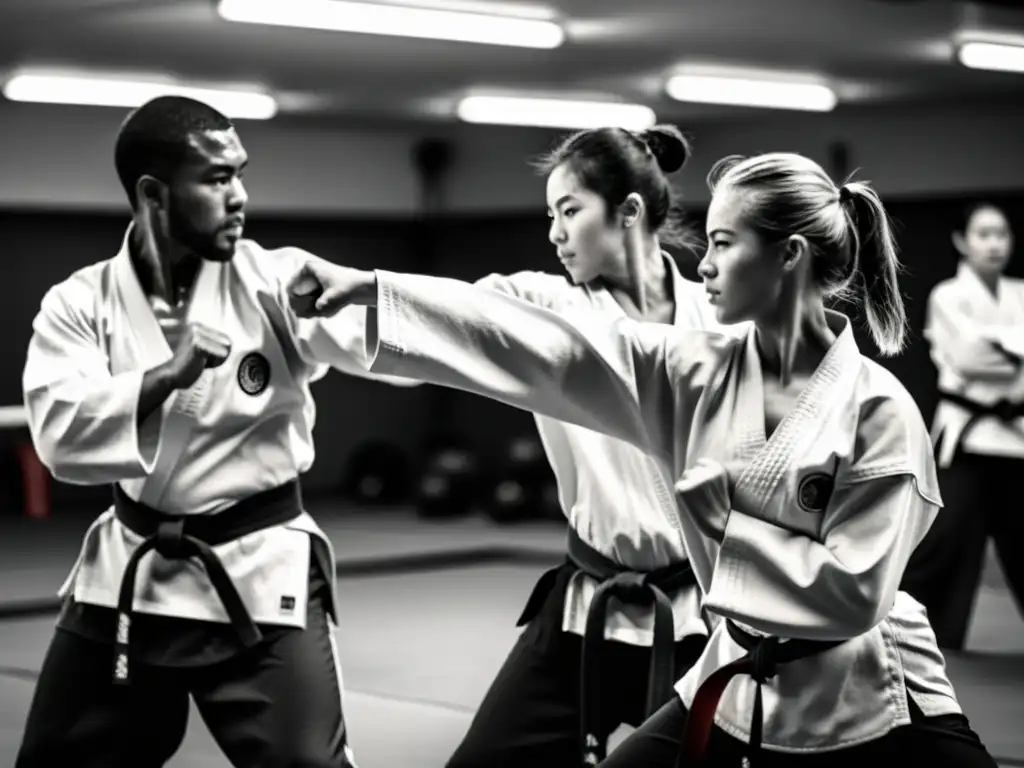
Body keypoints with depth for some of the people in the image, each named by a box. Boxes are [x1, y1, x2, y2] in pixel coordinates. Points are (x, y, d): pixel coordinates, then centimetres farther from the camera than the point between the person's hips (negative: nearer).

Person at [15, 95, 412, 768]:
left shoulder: (276, 282, -8)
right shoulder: (82, 303, -4)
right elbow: (62, 435, -17)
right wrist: (167, 375, -29)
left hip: (260, 576, -2)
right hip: (129, 573, 3)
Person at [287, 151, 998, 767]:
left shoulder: (877, 408, -17)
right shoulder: (694, 374, -3)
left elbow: (852, 592, -18)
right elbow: (542, 348, -10)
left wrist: (724, 521, -16)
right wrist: (371, 288, -16)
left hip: (870, 707, -5)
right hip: (737, 682, 5)